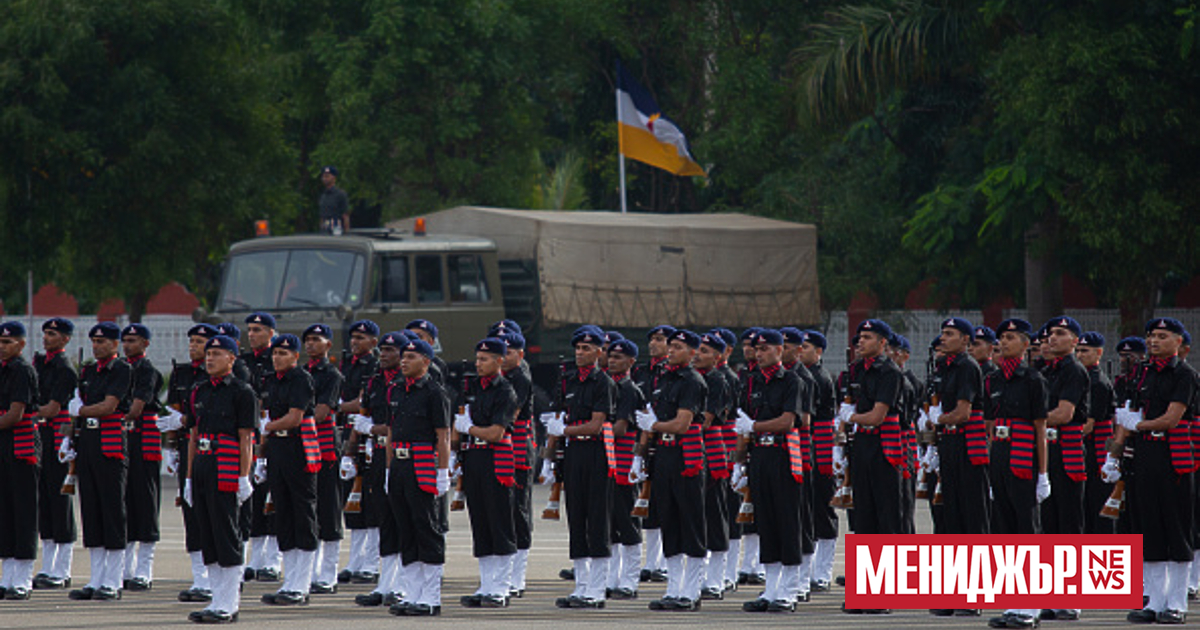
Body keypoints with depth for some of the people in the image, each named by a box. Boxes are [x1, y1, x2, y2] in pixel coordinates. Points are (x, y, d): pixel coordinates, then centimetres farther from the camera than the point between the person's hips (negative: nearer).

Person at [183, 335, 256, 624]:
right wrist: (189, 477, 15)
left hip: (227, 471, -7)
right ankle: (219, 601, 12)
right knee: (207, 538, 7)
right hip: (202, 467, 7)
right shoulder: (199, 391, 15)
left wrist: (244, 478, -12)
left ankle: (228, 605, -4)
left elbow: (246, 438, -8)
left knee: (227, 538, -6)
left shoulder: (241, 392, -4)